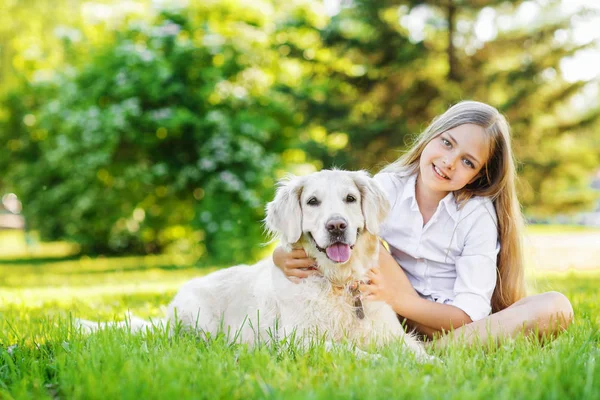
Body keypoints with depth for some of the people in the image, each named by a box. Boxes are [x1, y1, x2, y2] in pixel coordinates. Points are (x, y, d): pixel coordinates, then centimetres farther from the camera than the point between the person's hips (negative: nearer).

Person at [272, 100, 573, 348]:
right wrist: (283, 256, -36)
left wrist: (403, 302, -37)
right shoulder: (387, 188, -6)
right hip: (400, 320, 1)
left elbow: (471, 313, -19)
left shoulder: (478, 214, -12)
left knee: (556, 308, -28)